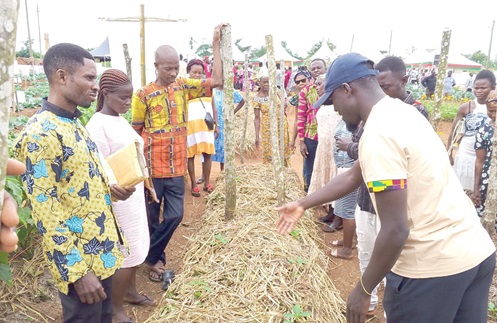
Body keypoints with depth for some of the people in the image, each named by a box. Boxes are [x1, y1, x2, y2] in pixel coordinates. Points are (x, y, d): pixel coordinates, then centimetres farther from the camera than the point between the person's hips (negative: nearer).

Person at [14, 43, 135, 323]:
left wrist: (110, 190, 1)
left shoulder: (75, 125, 8)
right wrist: (77, 272, -21)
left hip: (103, 251, 9)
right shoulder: (39, 135, -21)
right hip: (80, 261, -9)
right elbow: (45, 214, -23)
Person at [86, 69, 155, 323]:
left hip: (135, 194, 9)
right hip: (119, 198, -9)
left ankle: (130, 292, 40)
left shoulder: (121, 120, 8)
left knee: (137, 247, 20)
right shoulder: (97, 126, -19)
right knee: (126, 253, 4)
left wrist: (146, 184, 19)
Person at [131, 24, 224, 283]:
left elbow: (217, 81, -3)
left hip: (176, 168, 4)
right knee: (151, 217, 10)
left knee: (174, 216, 6)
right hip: (152, 169, -3)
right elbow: (136, 133, -2)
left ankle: (152, 257, 27)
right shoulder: (143, 95, -7)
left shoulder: (183, 87, 4)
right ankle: (155, 258, 33)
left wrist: (216, 45, -5)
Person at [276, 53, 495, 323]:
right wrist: (303, 204, 22)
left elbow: (395, 231, -23)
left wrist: (363, 289, -10)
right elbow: (353, 176, 16)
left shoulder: (378, 135, -21)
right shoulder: (401, 112, 9)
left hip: (433, 264, -9)